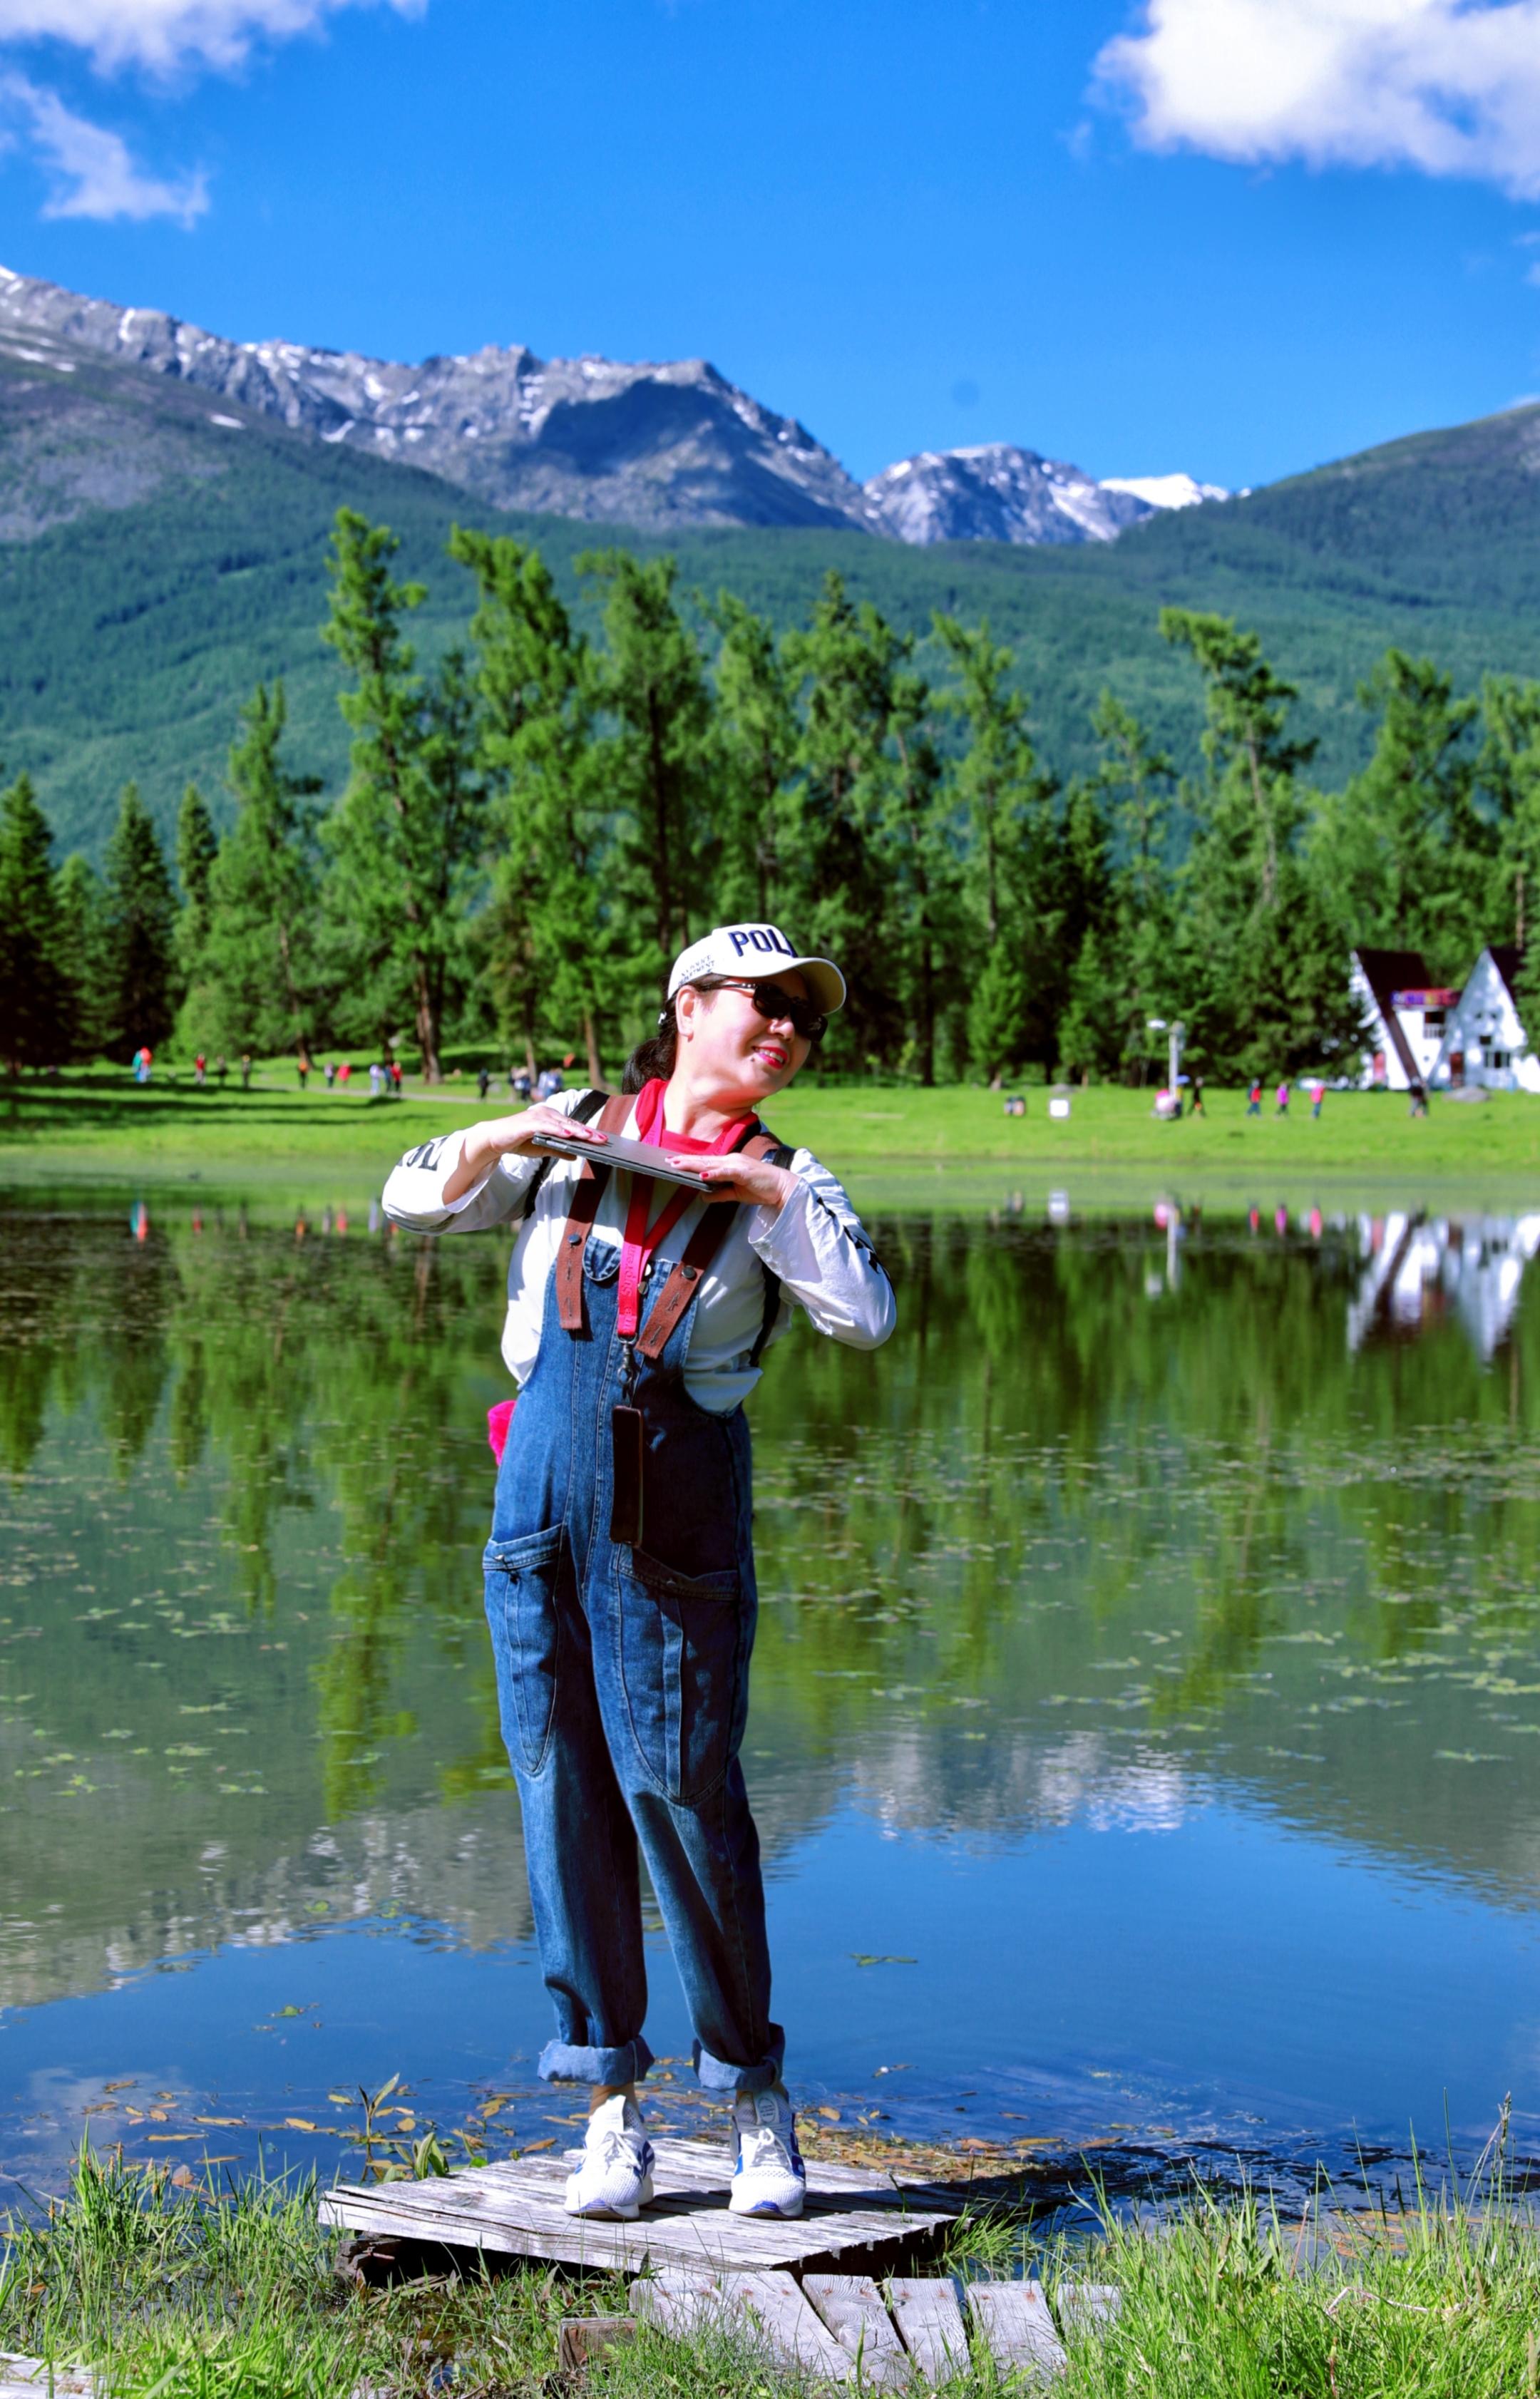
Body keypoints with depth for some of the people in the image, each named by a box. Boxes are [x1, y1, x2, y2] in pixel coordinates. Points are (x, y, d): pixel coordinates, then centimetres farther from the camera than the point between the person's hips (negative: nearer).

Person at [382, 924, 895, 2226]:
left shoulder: (785, 1182, 6)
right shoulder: (574, 1130, 12)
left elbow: (866, 1315, -10)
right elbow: (411, 1201, 15)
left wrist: (772, 1194, -12)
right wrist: (504, 1137, 0)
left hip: (680, 1494, -2)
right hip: (545, 1476, 3)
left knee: (683, 1786, -6)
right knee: (564, 1788, 2)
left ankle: (757, 2097, 10)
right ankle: (613, 2116, 9)